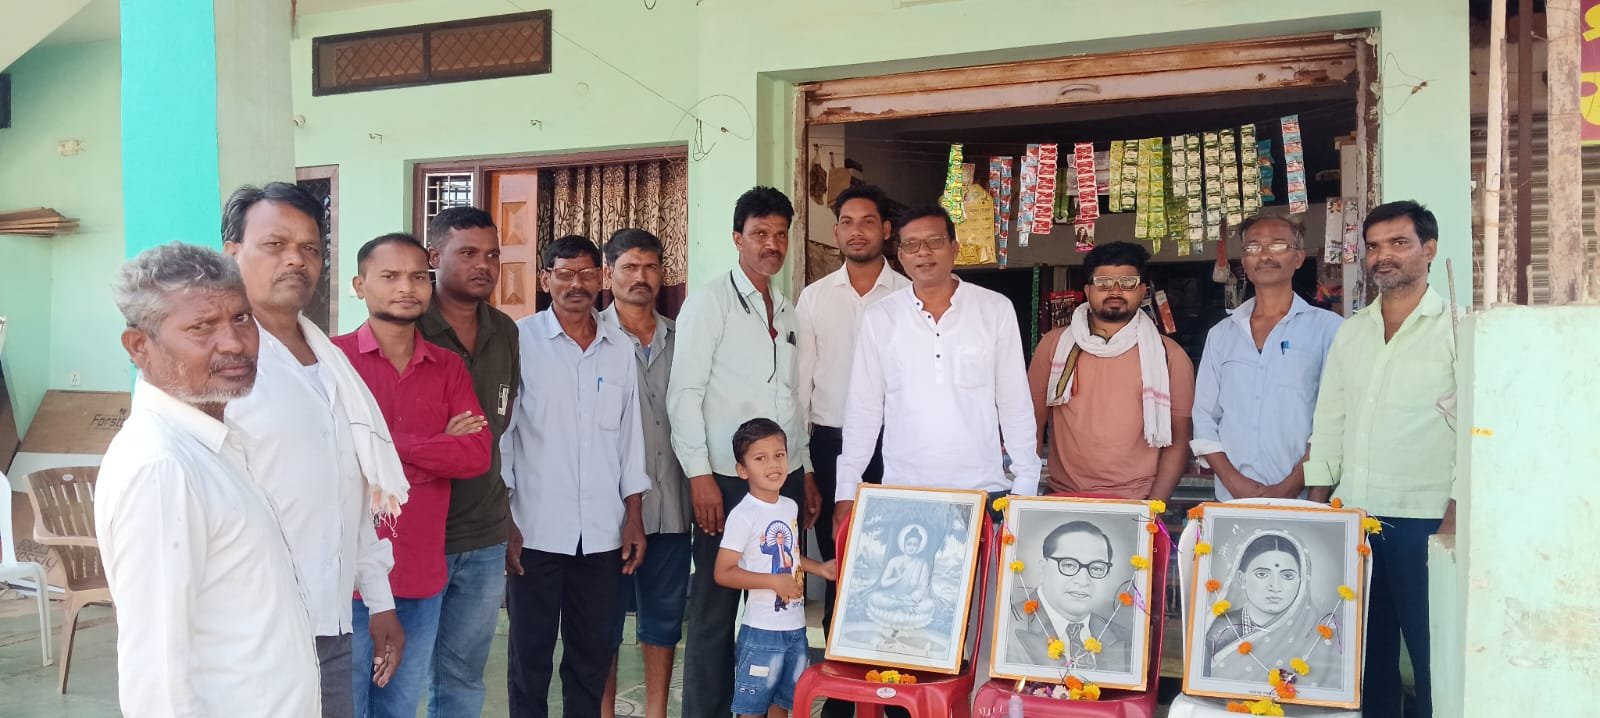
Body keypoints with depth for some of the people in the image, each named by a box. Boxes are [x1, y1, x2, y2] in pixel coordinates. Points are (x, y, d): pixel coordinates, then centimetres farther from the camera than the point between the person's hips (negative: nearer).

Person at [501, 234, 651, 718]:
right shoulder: (520, 340, -3)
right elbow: (499, 434, -3)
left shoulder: (620, 349, 8)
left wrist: (633, 516, 8)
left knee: (594, 652, 11)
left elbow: (630, 436, 12)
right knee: (530, 652, 7)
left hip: (603, 532, 3)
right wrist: (503, 523, -6)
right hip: (536, 530, -3)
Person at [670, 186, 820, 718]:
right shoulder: (710, 301, -3)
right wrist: (699, 475, -14)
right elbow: (684, 393, -9)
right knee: (715, 608, 1)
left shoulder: (787, 311, 16)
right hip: (727, 480, -6)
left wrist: (805, 472, 17)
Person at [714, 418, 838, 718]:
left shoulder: (791, 507, 7)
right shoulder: (743, 515, -16)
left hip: (796, 626, 7)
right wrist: (775, 582, -22)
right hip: (762, 628, -7)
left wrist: (819, 568, 7)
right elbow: (723, 573, -18)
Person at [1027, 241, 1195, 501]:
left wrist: (1154, 507, -4)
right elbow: (1032, 424, 11)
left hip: (1136, 505, 0)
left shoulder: (1169, 355, 7)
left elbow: (1178, 440, 6)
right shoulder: (1053, 345, 9)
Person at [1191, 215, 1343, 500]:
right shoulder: (1221, 334, 12)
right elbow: (1204, 417, 9)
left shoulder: (1327, 329, 1)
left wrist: (1289, 488, -14)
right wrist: (1235, 482, -5)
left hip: (1301, 502, -3)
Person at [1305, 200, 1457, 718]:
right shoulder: (1350, 332, 12)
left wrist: (1455, 516, -13)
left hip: (1425, 521, -5)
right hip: (1353, 519, 5)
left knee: (1433, 652, 3)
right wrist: (1317, 508, 8)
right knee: (1368, 649, 13)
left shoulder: (1457, 329, -4)